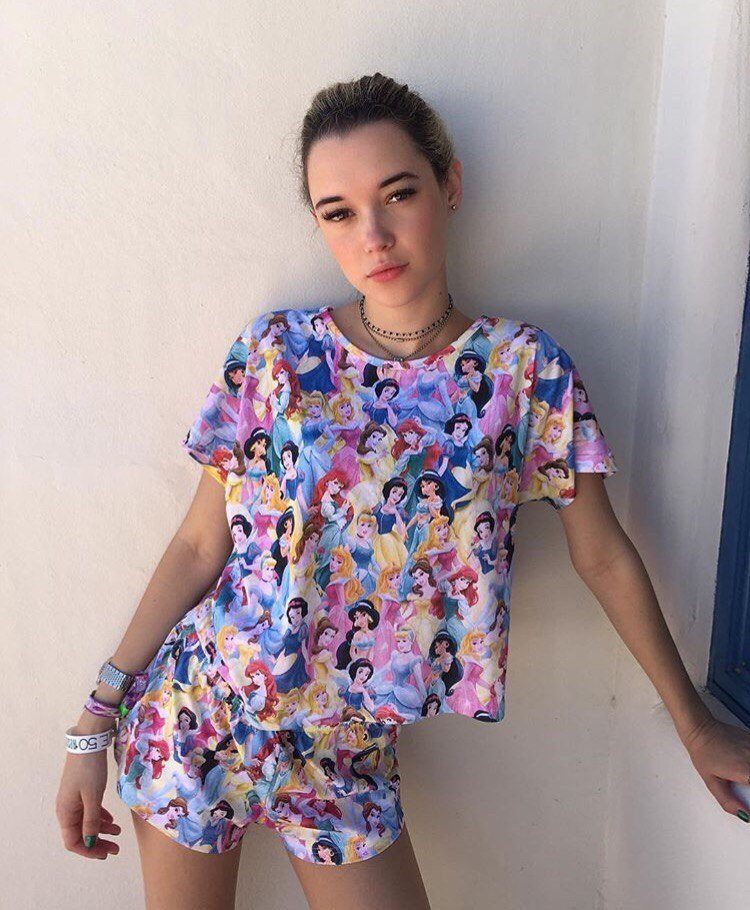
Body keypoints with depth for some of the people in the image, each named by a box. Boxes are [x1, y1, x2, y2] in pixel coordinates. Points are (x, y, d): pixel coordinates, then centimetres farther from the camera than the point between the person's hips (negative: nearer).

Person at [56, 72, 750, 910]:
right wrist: (96, 721, -3)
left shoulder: (526, 368, -9)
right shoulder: (274, 352, -9)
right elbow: (199, 544, -5)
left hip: (345, 748, 0)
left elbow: (604, 558, -1)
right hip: (194, 712, 1)